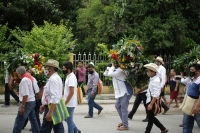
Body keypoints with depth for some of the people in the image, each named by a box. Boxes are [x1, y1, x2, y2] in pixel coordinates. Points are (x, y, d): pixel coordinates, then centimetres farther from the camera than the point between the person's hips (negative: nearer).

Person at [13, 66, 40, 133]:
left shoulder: (24, 80, -19)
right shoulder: (32, 78, 9)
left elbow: (25, 95, -24)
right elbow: (37, 91, 12)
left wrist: (22, 106, -21)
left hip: (27, 102, -10)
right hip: (33, 101, 10)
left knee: (19, 121, -5)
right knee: (33, 120, 17)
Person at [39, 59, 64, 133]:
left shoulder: (53, 79, -19)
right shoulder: (55, 78, 14)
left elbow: (54, 98, -27)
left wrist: (50, 112, -29)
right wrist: (44, 105, 23)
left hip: (52, 108, -10)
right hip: (55, 107, 10)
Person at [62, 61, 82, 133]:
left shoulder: (71, 78, -20)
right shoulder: (69, 77, 10)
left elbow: (71, 92, -24)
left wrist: (65, 103, -21)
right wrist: (65, 102, 19)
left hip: (69, 104, -10)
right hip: (68, 103, 10)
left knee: (69, 121, -1)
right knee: (68, 119, 18)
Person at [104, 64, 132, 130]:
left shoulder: (120, 70, -18)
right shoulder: (115, 70, 11)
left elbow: (110, 74, -27)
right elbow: (105, 73, 13)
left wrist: (112, 67, -11)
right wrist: (108, 68, -3)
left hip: (125, 92, -10)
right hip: (120, 93, 10)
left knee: (123, 109, -7)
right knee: (118, 106, 19)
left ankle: (125, 126, -2)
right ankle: (124, 121, 32)